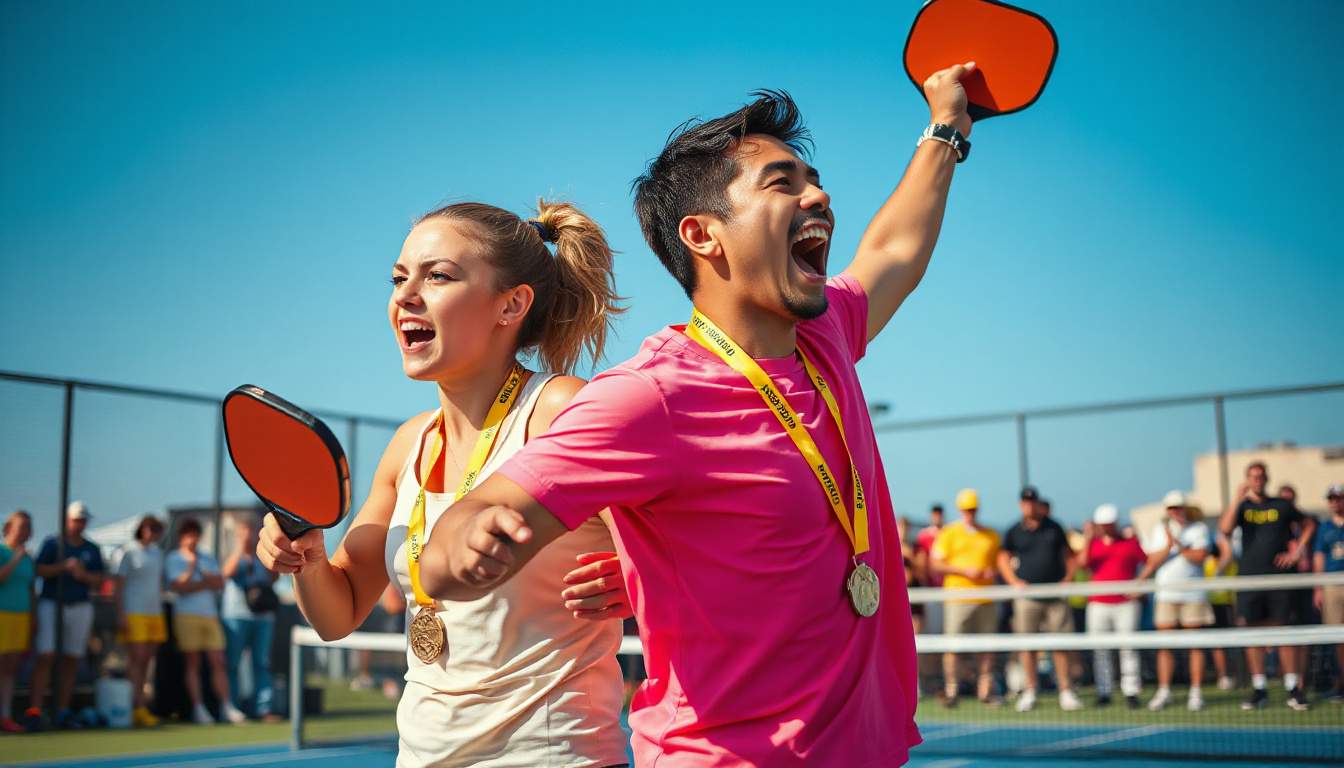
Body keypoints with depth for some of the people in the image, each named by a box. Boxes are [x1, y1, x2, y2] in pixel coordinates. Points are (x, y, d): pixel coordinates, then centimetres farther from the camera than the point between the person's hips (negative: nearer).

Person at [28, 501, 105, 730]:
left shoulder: (92, 550, 13)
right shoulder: (52, 543, 5)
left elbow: (99, 581, 9)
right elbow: (39, 570, -5)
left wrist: (83, 574, -9)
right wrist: (63, 567, -17)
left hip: (80, 607, 3)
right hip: (51, 605, -3)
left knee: (71, 660, 4)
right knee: (45, 657, -12)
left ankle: (63, 711, 9)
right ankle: (35, 710, -15)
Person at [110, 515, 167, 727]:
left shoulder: (157, 552, 16)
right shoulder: (126, 552, -4)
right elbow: (118, 584, -6)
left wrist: (161, 607, 18)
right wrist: (121, 614, -12)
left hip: (155, 613, 6)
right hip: (133, 614, -6)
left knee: (146, 659, 6)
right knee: (136, 658, -8)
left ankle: (141, 701, 10)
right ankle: (138, 708, -9)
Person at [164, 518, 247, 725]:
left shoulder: (208, 558, 19)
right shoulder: (173, 559, 5)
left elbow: (220, 584, 7)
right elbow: (180, 587, -8)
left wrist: (202, 571, -5)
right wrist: (206, 584, -4)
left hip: (210, 615, 4)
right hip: (187, 615, -4)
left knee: (218, 661, 0)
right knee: (192, 662, -3)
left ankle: (227, 707, 0)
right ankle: (198, 709, 0)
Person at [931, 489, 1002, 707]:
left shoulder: (991, 535, 15)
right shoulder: (949, 534, 5)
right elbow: (935, 564, -1)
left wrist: (992, 571, -2)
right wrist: (965, 571, -10)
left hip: (985, 598, 3)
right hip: (957, 597, -3)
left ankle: (985, 690, 10)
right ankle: (951, 691, 0)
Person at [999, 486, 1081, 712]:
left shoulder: (1053, 527, 9)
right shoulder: (1013, 532, 6)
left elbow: (1068, 553, 16)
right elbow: (1003, 558, 12)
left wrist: (1069, 577, 1)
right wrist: (1015, 581, -2)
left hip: (1056, 595, 1)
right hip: (1027, 597, -1)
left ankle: (1066, 690, 5)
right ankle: (1030, 691, 8)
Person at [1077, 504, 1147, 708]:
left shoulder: (1131, 543, 8)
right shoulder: (1093, 544, 12)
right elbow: (1082, 563, -4)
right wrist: (1088, 539, -10)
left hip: (1126, 603, -2)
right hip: (1098, 604, 2)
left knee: (1128, 647, -5)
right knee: (1100, 650, 0)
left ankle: (1131, 690, -1)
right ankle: (1104, 692, 5)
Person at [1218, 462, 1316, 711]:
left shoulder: (1282, 506, 9)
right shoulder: (1241, 506, 8)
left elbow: (1309, 524, 19)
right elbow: (1225, 529, -10)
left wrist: (1297, 552, 7)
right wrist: (1238, 499, -14)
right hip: (1249, 576, 1)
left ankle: (1293, 688, 2)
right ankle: (1259, 689, 6)